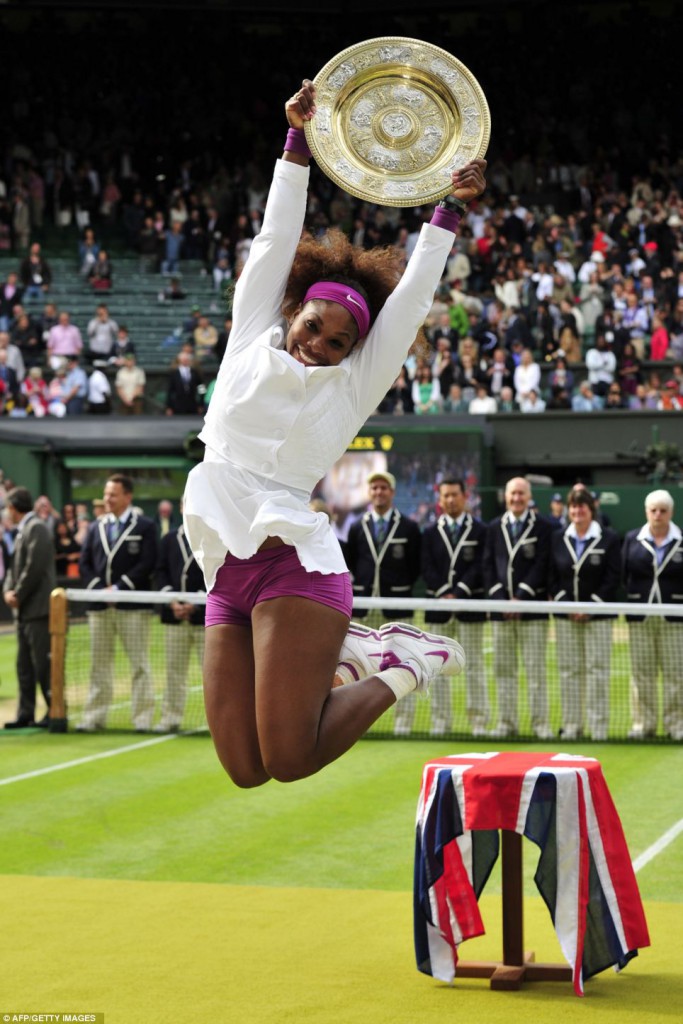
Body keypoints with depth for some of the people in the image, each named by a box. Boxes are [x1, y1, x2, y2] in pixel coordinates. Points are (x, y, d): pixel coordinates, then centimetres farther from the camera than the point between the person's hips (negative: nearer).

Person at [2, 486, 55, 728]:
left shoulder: (36, 528, -12)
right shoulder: (21, 531, 16)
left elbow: (34, 568, -19)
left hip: (37, 608, -9)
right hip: (23, 610, 9)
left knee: (43, 664, -6)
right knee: (24, 665, 10)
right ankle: (25, 714, 14)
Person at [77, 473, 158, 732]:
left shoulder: (145, 527, 0)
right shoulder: (95, 527, 14)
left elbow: (147, 564, -8)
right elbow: (84, 563, 10)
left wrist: (118, 588, -13)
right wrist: (99, 589, -5)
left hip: (133, 606, -4)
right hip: (99, 606, 4)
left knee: (139, 663, -1)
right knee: (99, 663, 7)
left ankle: (143, 718, 1)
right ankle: (94, 717, 11)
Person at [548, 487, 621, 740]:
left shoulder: (609, 539, -1)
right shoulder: (557, 538, 8)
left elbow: (613, 577, -5)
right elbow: (551, 576, 9)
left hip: (598, 614, -3)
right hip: (566, 615, 3)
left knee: (597, 669, -4)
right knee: (568, 669, 4)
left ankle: (598, 726, 1)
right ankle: (571, 726, 10)